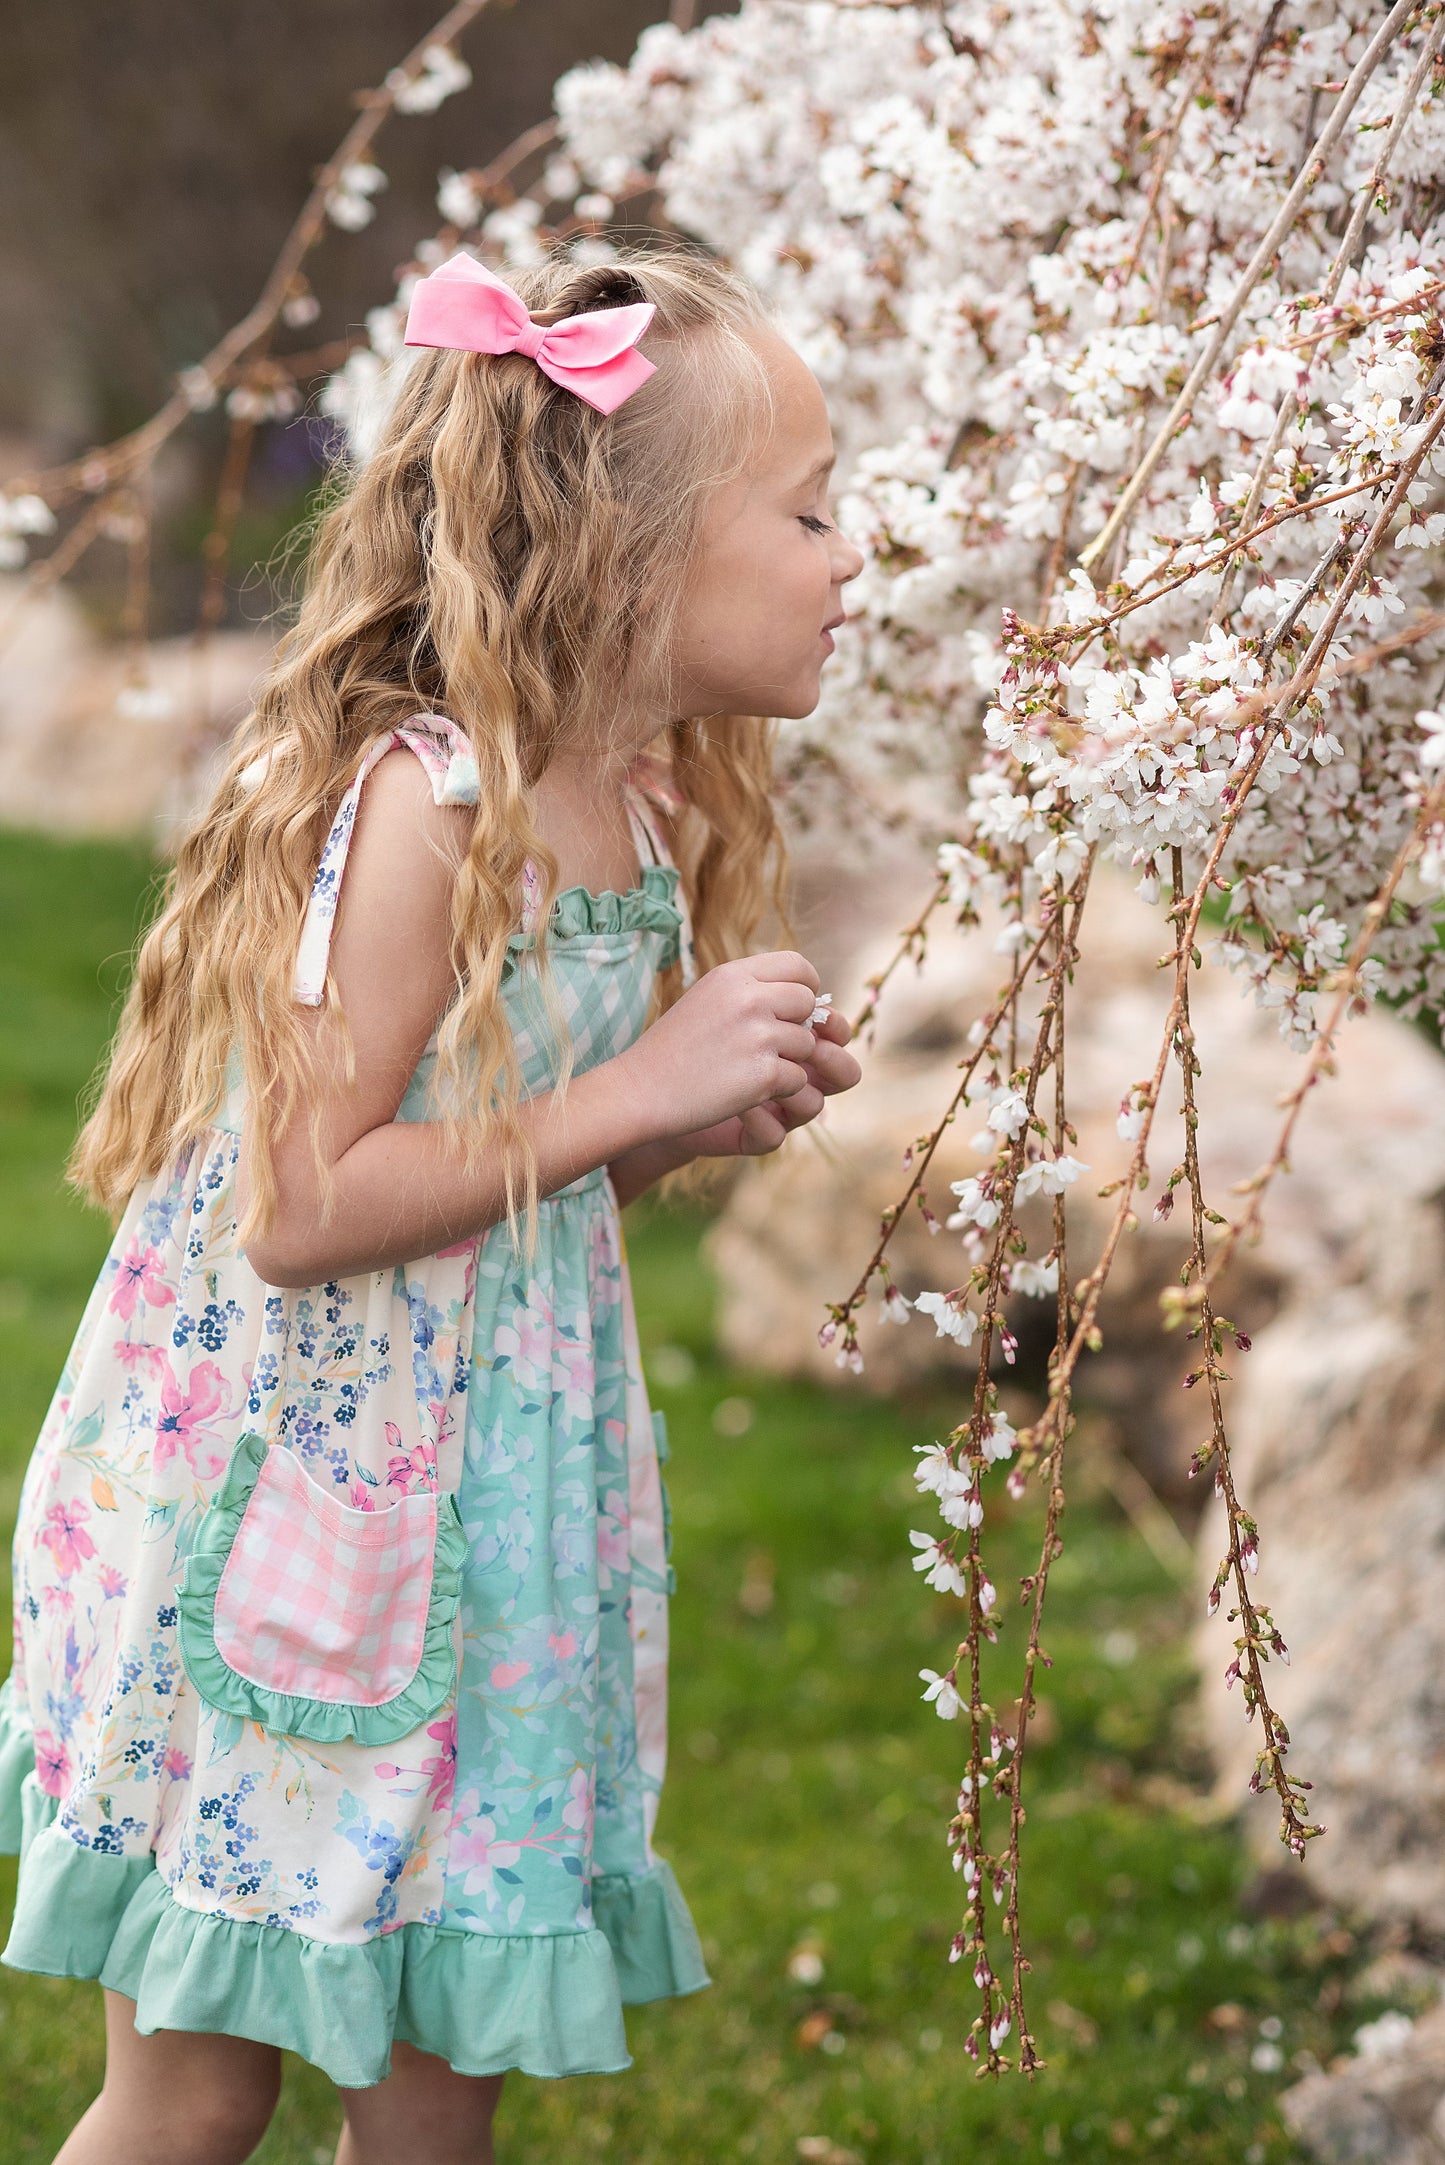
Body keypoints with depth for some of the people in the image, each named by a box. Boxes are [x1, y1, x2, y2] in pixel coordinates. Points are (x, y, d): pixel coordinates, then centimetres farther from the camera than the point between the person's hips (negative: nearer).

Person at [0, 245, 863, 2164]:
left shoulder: (645, 815, 5)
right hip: (284, 1517, -8)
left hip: (490, 1510, 8)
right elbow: (301, 1210, -24)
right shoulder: (423, 801, -21)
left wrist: (711, 1122, -1)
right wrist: (632, 1094, -20)